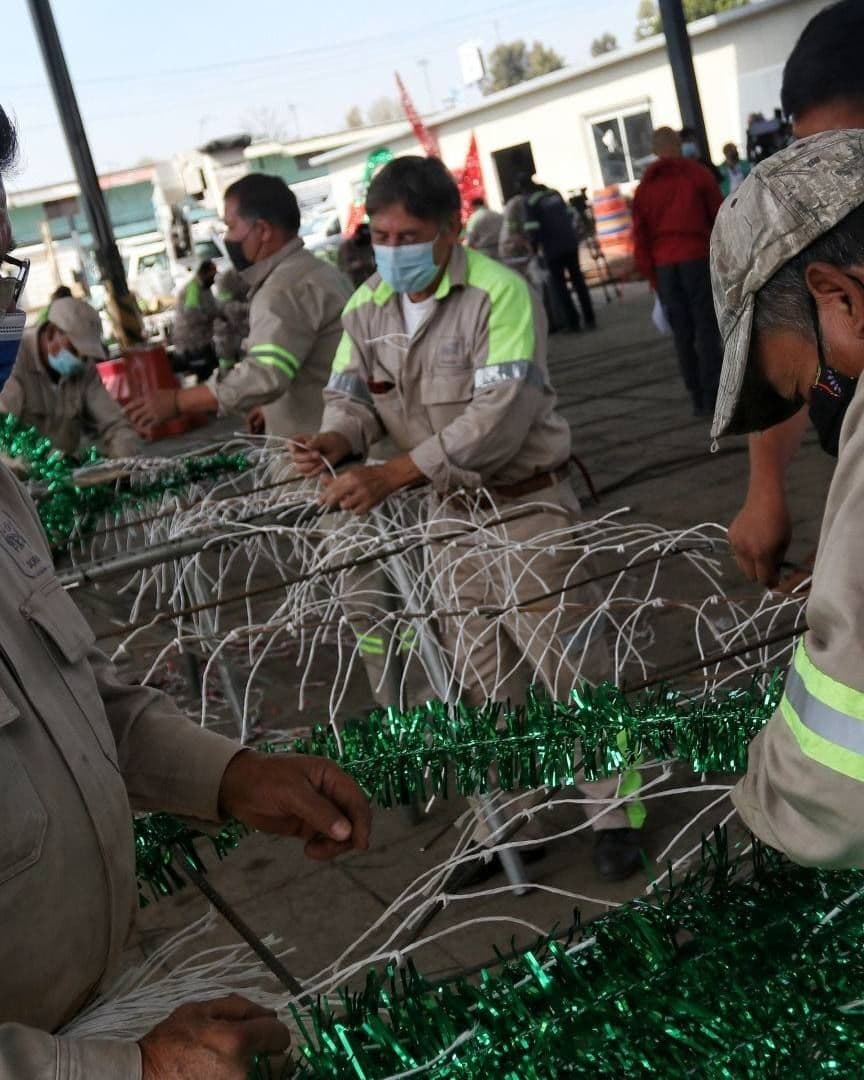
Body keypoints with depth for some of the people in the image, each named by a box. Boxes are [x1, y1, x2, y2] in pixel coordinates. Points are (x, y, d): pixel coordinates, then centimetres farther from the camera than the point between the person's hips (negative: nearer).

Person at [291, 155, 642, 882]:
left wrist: (393, 475, -35)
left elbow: (501, 415, -29)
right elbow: (351, 394, 0)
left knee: (567, 663, 0)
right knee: (480, 678, 15)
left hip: (527, 505, -6)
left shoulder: (499, 292, -21)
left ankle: (615, 812, 19)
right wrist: (336, 440, -26)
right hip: (452, 512, 6)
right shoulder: (366, 308, -1)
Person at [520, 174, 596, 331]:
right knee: (578, 280, 12)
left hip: (552, 248, -6)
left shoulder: (530, 202, -8)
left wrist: (534, 248, 0)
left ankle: (573, 322, 0)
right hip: (571, 243, 6)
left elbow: (532, 229, -14)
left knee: (559, 285, 5)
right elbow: (569, 215, 17)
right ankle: (590, 319, 12)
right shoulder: (554, 193, 12)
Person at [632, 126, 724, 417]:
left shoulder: (645, 186, 12)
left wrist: (651, 276, 12)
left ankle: (697, 398, 8)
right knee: (706, 329, -1)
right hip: (697, 258, -3)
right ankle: (712, 396, -6)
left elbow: (640, 237, 9)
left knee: (682, 333, 8)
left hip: (663, 265, 3)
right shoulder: (697, 174, 3)